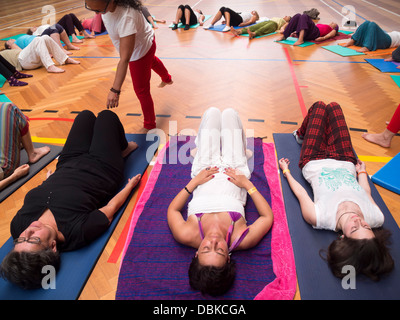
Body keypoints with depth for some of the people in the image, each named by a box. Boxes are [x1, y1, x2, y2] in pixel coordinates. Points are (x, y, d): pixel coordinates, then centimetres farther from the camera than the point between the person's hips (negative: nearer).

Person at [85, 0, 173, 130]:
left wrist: (115, 90, -53)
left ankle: (149, 126, 26)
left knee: (141, 90, 4)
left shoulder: (126, 17, -49)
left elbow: (124, 59, -51)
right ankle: (167, 79, 74)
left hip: (140, 50, -9)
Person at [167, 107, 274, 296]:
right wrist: (248, 185, -20)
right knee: (229, 113, 11)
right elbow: (268, 216, -19)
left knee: (212, 112, 13)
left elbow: (172, 209, -16)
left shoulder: (187, 236, -37)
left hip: (203, 173, 1)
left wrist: (193, 182, -19)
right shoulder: (242, 240, -37)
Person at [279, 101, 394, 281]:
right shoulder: (376, 218, -33)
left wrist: (286, 171, -4)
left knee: (319, 106, 11)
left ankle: (300, 135, 46)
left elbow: (300, 192, -23)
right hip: (345, 163, 3)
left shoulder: (319, 218, -42)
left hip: (314, 163, -2)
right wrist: (361, 171, 10)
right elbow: (366, 192, -10)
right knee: (333, 107, 15)